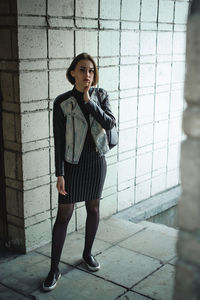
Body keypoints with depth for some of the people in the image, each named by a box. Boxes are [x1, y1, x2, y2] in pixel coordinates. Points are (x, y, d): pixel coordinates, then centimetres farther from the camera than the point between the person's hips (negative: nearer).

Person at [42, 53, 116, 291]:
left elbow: (110, 123, -15)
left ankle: (87, 253, 38)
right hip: (73, 164, -3)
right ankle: (54, 269, 12)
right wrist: (60, 174, -12)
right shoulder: (62, 102, -12)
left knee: (93, 208, 16)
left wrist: (89, 101, -22)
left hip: (96, 162, 4)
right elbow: (58, 140, -11)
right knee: (64, 215, 0)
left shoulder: (100, 95, -2)